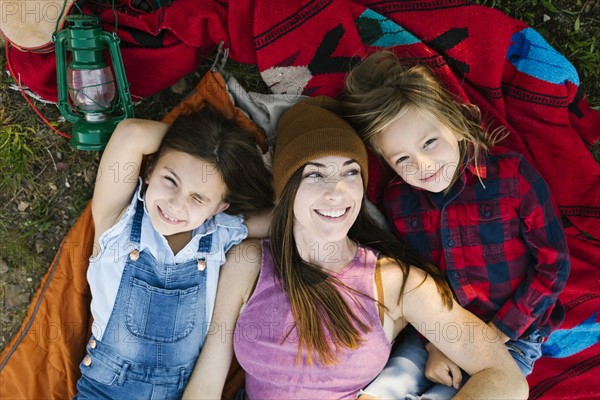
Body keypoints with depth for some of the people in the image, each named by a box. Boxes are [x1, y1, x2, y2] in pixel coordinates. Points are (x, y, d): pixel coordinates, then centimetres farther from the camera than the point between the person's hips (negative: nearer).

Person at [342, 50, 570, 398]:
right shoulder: (395, 199, -2)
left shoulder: (512, 174, -14)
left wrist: (493, 337, -12)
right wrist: (433, 344, -7)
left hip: (510, 337, -3)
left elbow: (553, 266, -10)